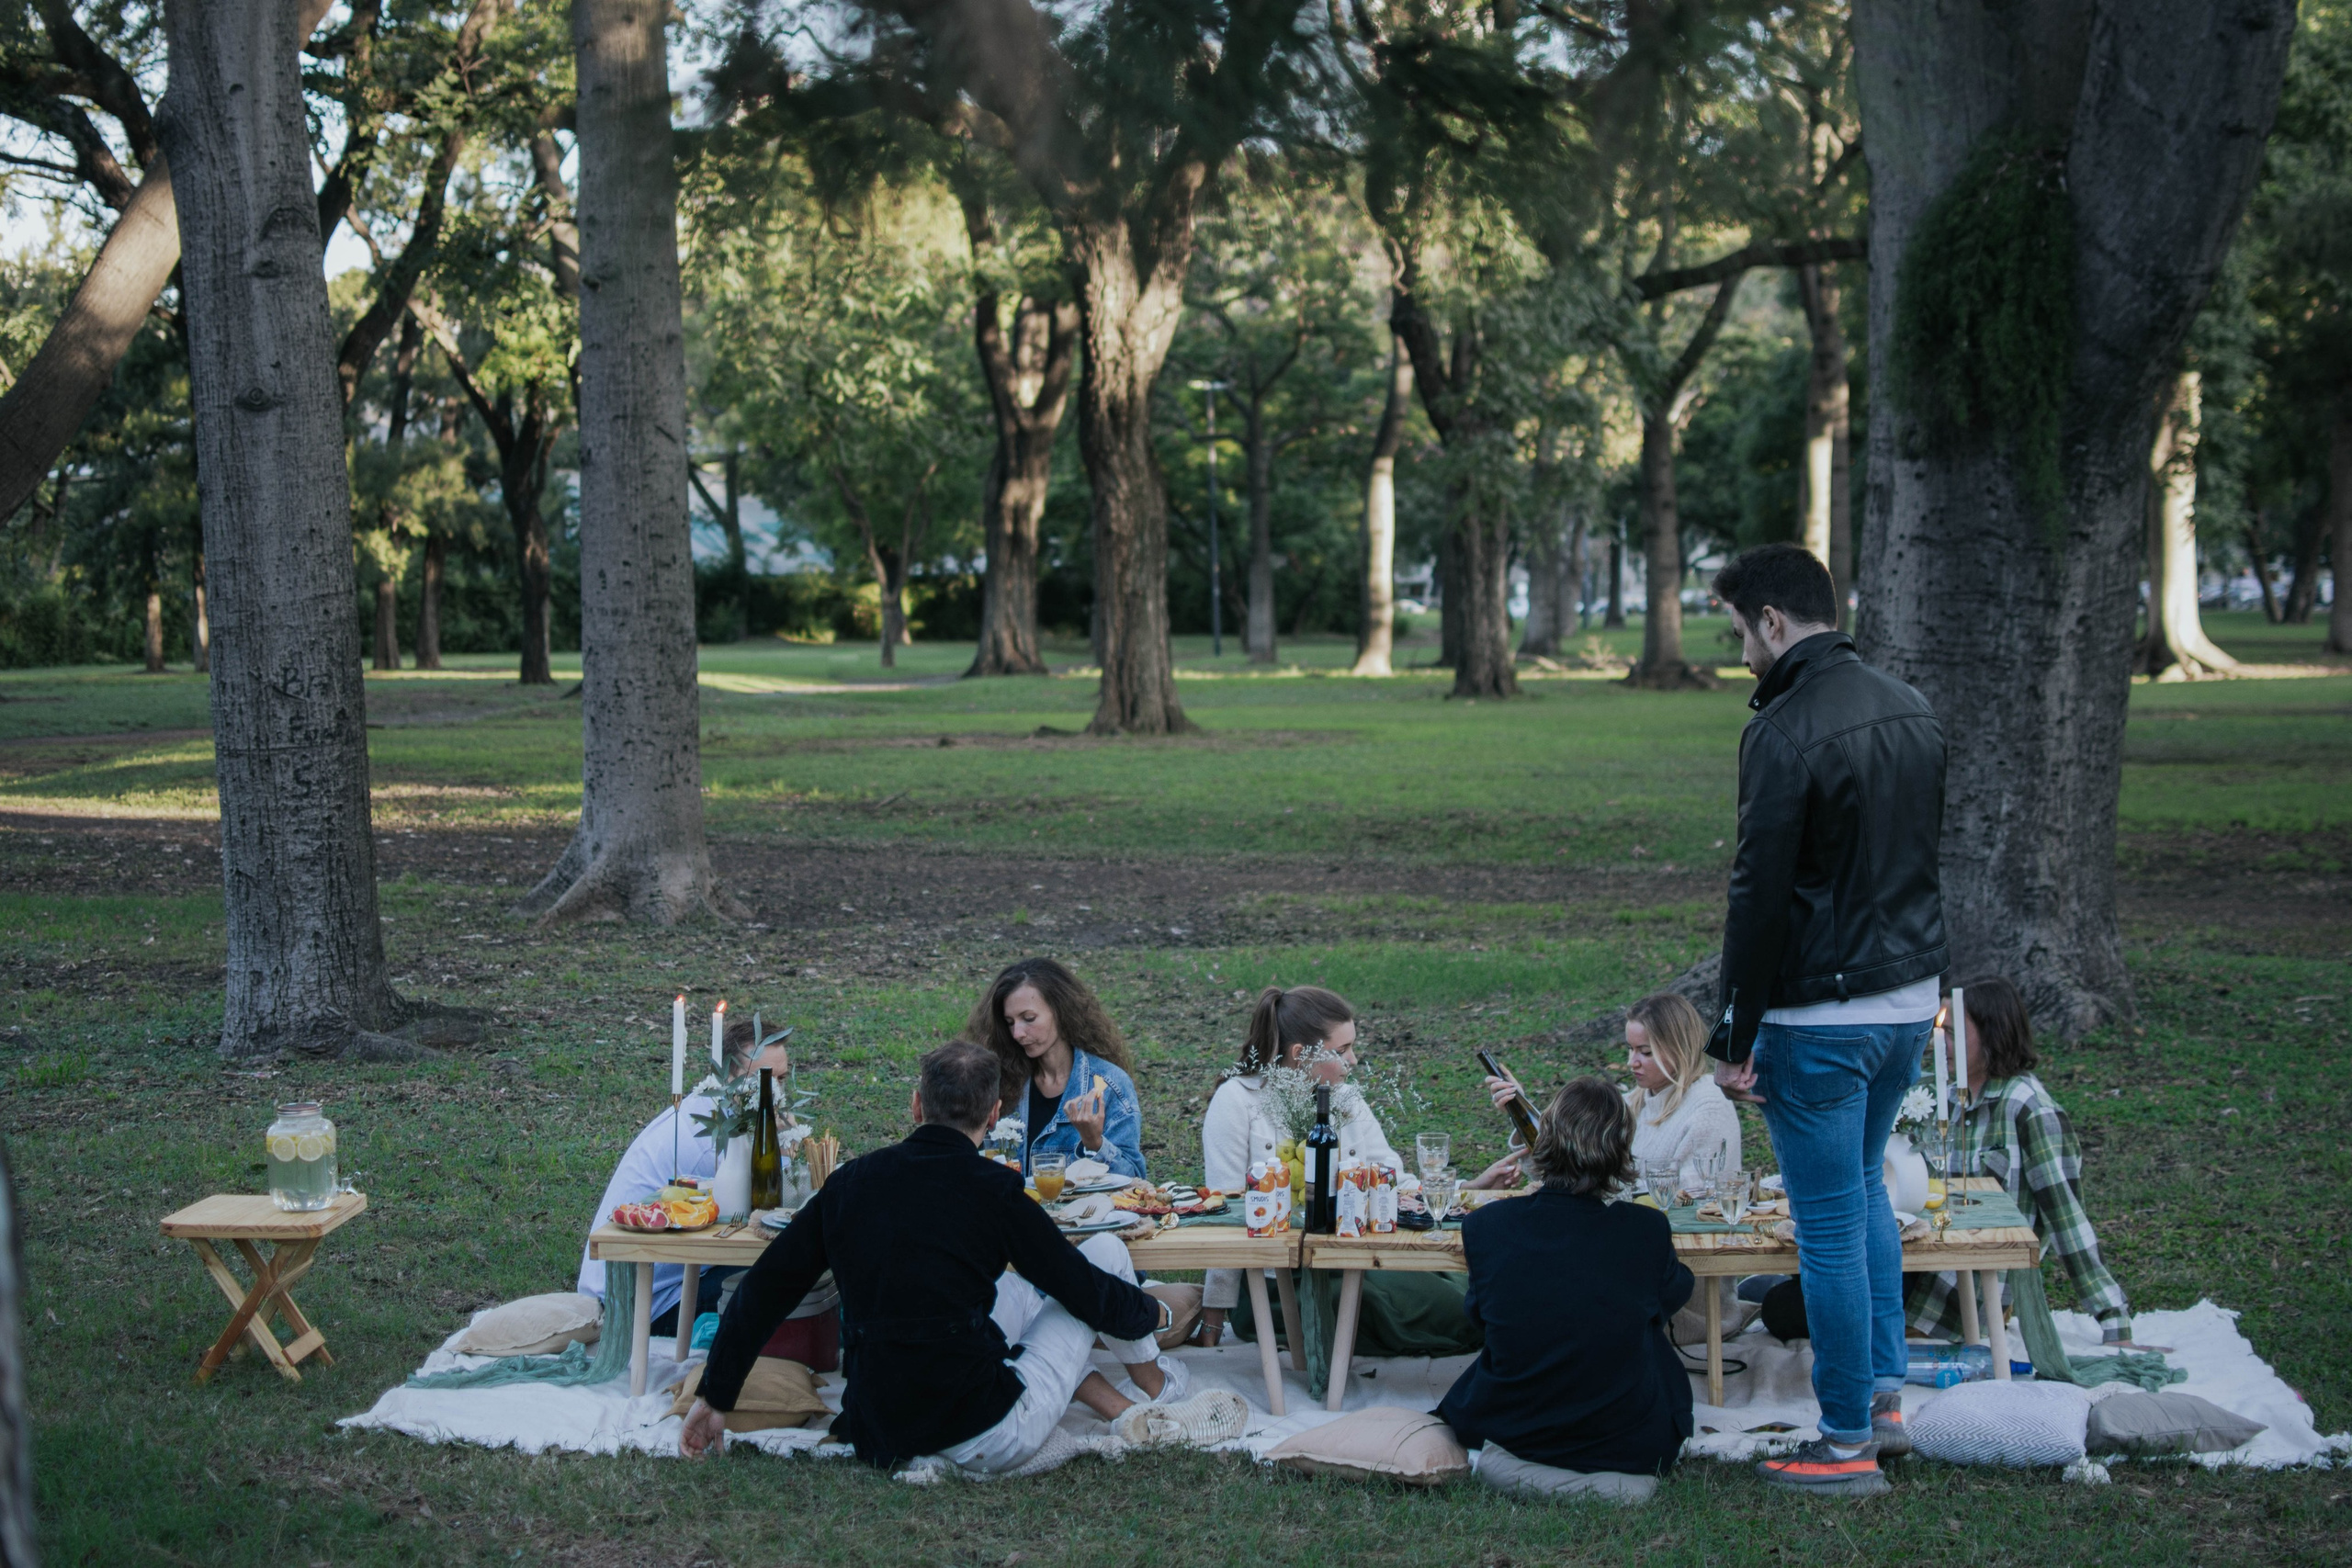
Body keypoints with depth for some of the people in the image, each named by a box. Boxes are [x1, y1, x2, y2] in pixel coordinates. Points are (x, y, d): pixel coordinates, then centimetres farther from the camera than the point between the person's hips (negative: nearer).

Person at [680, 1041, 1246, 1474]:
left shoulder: (851, 1180, 3)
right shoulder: (992, 1190, -11)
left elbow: (764, 1289, 7)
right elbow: (1088, 1291, 0)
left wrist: (715, 1398, 17)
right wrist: (1154, 1313, 22)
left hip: (880, 1433, 5)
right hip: (982, 1440, -5)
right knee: (1105, 1250, 12)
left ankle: (1125, 1412, 25)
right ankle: (1155, 1389, 35)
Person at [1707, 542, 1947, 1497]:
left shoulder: (1784, 731, -18)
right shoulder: (1911, 711, 9)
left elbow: (1760, 896, -18)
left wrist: (1735, 1041, -12)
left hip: (1822, 1015, -9)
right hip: (1913, 997, 9)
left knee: (1829, 1223, 1)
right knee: (1864, 1187, 24)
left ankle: (1849, 1446, 10)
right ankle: (1884, 1397, 28)